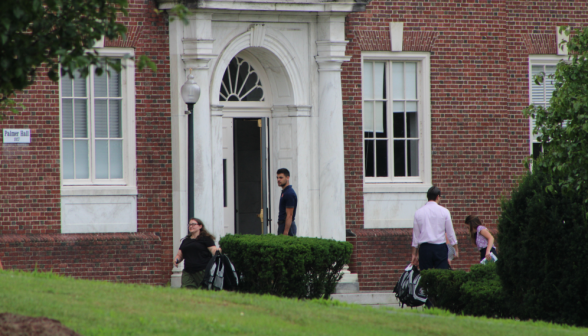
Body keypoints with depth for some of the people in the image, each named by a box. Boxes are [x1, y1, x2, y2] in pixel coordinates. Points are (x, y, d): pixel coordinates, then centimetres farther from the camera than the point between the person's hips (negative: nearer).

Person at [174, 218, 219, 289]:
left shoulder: (206, 238, 4)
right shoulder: (185, 240, 22)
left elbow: (214, 251, -5)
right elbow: (179, 255, 25)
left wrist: (217, 251, -29)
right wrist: (176, 260, 2)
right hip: (188, 273, 5)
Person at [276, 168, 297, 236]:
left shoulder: (289, 193, -15)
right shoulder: (284, 192, 16)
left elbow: (289, 215, -20)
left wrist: (285, 233, -23)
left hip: (287, 226, -10)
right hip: (282, 225, 10)